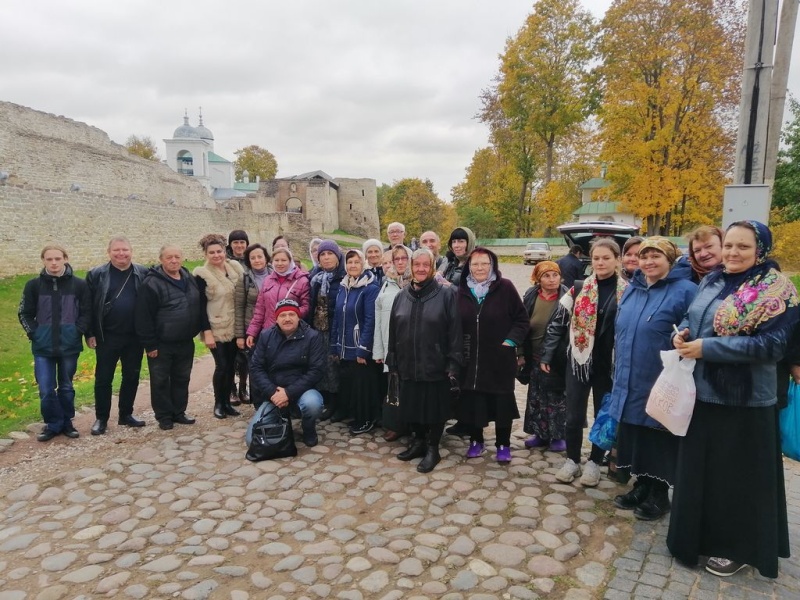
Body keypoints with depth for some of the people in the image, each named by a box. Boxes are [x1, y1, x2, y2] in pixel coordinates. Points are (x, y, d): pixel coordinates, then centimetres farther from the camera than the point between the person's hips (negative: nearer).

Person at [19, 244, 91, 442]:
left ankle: (66, 422, 27)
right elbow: (24, 314, 6)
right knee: (46, 390, 0)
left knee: (66, 387, 12)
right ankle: (52, 424, 17)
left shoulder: (79, 285, -3)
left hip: (69, 345, 0)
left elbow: (87, 312, 2)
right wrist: (34, 334, -5)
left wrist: (78, 331, -9)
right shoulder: (34, 285, 0)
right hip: (43, 347, 1)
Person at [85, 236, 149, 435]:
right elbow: (87, 306, 0)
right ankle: (101, 418, 18)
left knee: (132, 377, 11)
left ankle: (126, 414, 26)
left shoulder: (143, 274, 1)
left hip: (135, 337, 2)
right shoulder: (96, 275, -2)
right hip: (107, 337, -1)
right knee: (103, 379, 6)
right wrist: (90, 333, -4)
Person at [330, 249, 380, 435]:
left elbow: (370, 320, -16)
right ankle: (354, 416, 28)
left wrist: (363, 349, -19)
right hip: (344, 347, 6)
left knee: (362, 385, 2)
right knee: (346, 383, 12)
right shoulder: (342, 287, 10)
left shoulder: (370, 288, -11)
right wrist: (334, 345, 9)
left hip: (359, 347, -6)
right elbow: (337, 318, 11)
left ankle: (366, 420, 19)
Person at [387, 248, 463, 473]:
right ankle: (418, 441, 35)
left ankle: (432, 449, 25)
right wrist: (392, 361, 9)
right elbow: (393, 331, 10)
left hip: (436, 366, -4)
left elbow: (455, 332, -10)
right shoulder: (402, 296, 7)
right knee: (412, 405, 14)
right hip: (408, 365, 4)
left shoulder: (446, 294, -7)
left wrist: (453, 364, -13)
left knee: (435, 407, 7)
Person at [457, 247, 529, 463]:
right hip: (470, 359, 3)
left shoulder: (505, 287, -7)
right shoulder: (462, 290, 2)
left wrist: (512, 341, -13)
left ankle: (503, 445, 23)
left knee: (502, 402, 8)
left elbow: (522, 319, -3)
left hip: (500, 358, -2)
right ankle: (476, 441, 27)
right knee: (471, 401, 9)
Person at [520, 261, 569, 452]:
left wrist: (566, 354, -14)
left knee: (557, 398, 7)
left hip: (557, 358, -4)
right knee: (536, 398, 13)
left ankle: (558, 436, 22)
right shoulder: (530, 296, 0)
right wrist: (522, 353, 6)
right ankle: (541, 433, 28)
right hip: (535, 358, 4)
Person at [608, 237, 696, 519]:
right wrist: (619, 374, 17)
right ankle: (641, 486, 33)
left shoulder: (685, 291, -12)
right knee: (634, 437, 16)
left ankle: (659, 495, 25)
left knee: (659, 441, 8)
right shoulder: (631, 289, 10)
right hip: (630, 382, 6)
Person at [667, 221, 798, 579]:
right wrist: (683, 333, -5)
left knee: (738, 476, 6)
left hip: (743, 401, -7)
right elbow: (692, 317, 18)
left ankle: (737, 547, 26)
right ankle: (699, 534, 36)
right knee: (698, 468, 17)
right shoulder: (712, 281, 9)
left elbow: (770, 344, -20)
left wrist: (708, 348, -22)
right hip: (700, 393, 7)